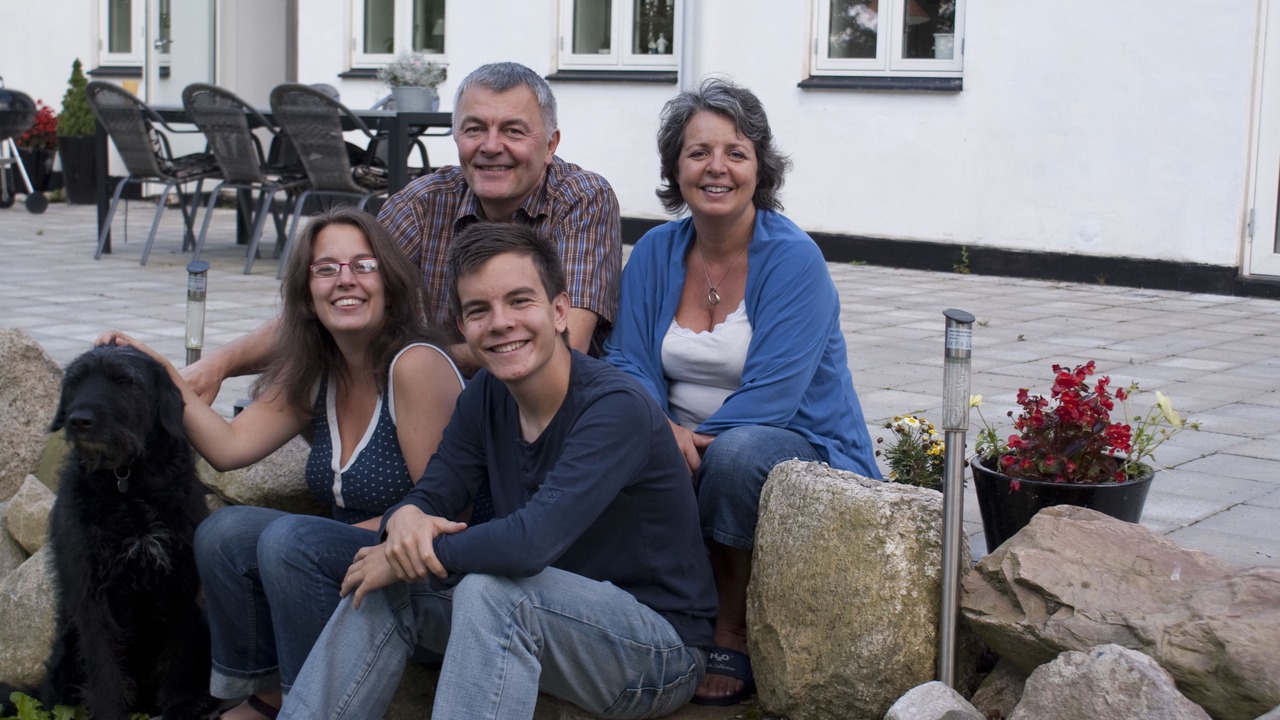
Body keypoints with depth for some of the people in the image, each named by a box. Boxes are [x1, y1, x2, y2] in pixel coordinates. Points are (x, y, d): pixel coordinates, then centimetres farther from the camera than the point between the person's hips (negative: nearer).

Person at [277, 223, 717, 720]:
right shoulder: (486, 395, 2)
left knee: (490, 589, -31)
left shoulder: (616, 407, -24)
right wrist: (406, 518, -22)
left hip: (662, 646, -7)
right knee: (385, 586, -6)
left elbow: (530, 541, -34)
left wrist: (402, 559, -21)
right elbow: (431, 496, 3)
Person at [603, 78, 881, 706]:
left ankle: (732, 635, -15)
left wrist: (694, 442, -26)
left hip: (804, 454, -4)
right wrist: (662, 430, -23)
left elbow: (769, 399, -20)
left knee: (736, 451, -38)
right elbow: (628, 363, -3)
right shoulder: (656, 252, 4)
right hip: (684, 446, 4)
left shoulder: (794, 260, -13)